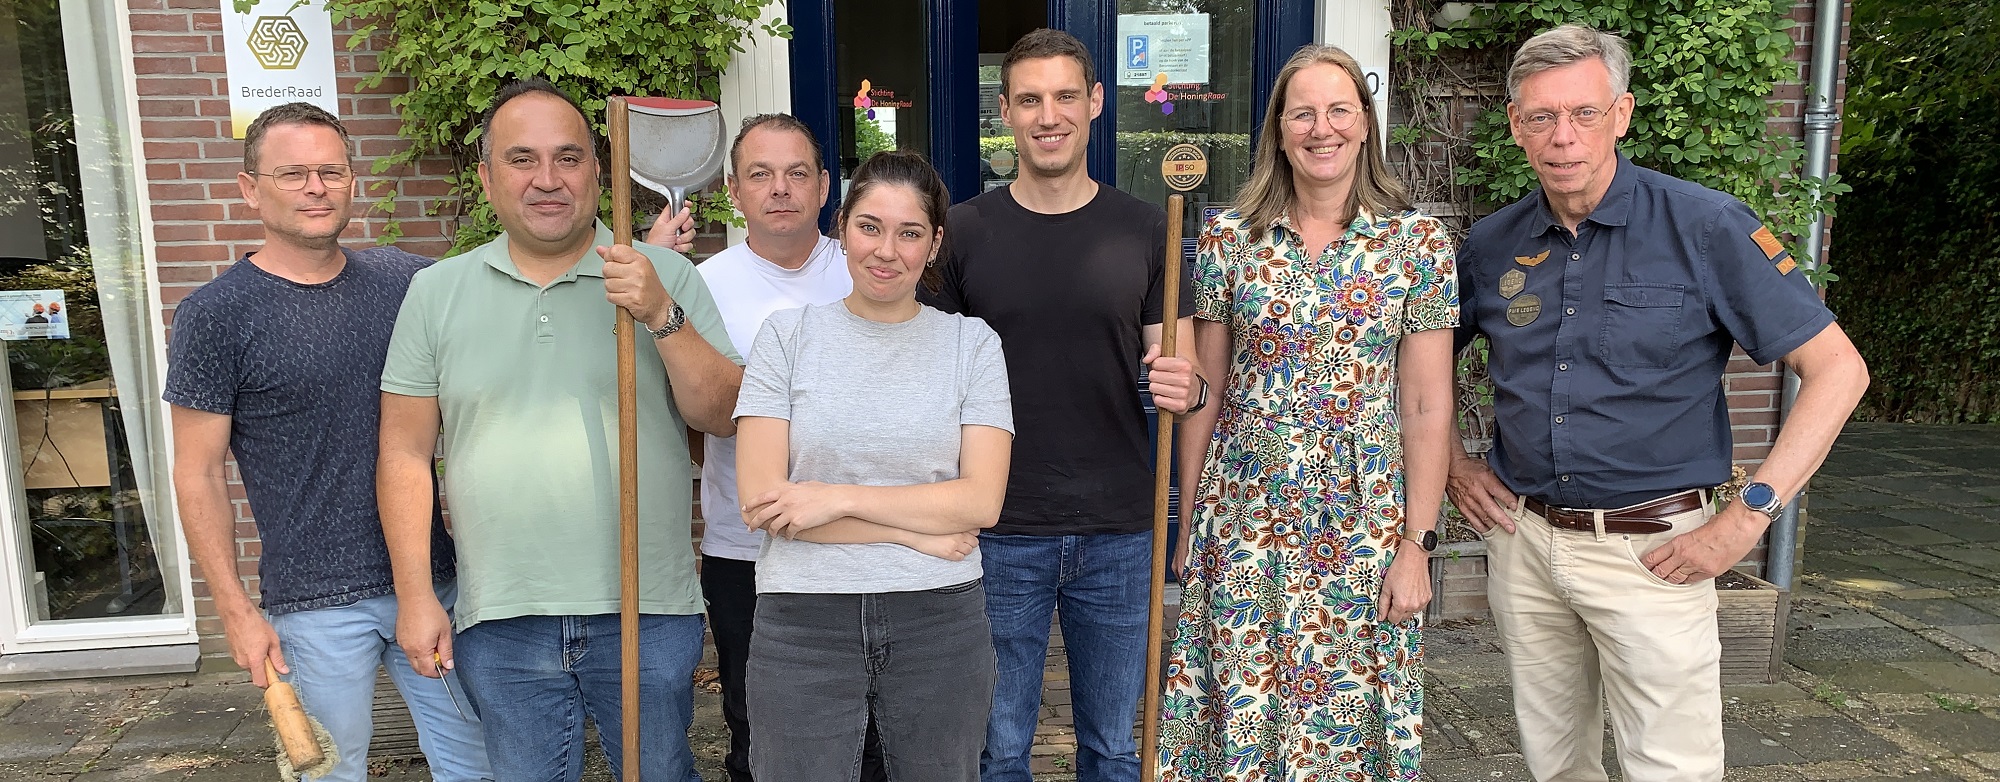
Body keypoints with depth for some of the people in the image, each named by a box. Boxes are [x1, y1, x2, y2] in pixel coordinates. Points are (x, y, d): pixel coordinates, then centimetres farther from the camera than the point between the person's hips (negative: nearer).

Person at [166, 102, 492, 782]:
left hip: (433, 580, 3)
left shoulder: (409, 282, 4)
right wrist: (235, 609, -7)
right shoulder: (214, 313, -6)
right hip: (314, 603, -3)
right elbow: (199, 474, -3)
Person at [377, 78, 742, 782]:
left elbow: (722, 416, -5)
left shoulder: (663, 277, 0)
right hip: (499, 624, 1)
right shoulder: (435, 292, 4)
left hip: (647, 615, -1)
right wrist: (414, 595, 0)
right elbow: (406, 453, 5)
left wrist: (661, 317, -18)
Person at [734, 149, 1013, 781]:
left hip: (940, 617, 1)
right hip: (804, 617, 0)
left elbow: (982, 500, -6)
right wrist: (916, 531, -10)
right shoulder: (787, 336, 2)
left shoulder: (972, 343, 4)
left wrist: (838, 498, -13)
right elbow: (760, 502, -7)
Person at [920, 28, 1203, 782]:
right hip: (1000, 534, -1)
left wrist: (1183, 387, -19)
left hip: (1121, 534, 1)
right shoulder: (962, 231, -1)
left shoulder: (1144, 230, 1)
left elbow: (1178, 368, 5)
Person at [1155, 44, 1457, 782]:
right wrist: (1192, 519, 5)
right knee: (1241, 717, 8)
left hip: (1364, 518, -1)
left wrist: (1416, 542, -6)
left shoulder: (1418, 242, -2)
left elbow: (1427, 404, -3)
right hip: (1246, 516, 1)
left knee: (1350, 718, 8)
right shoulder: (1228, 238, 1)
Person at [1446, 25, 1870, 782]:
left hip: (1649, 549, -4)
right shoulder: (1491, 244, 2)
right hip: (1521, 540, 4)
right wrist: (1453, 465, 5)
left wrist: (1748, 517, -14)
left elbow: (1838, 368, -9)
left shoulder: (1706, 227, -9)